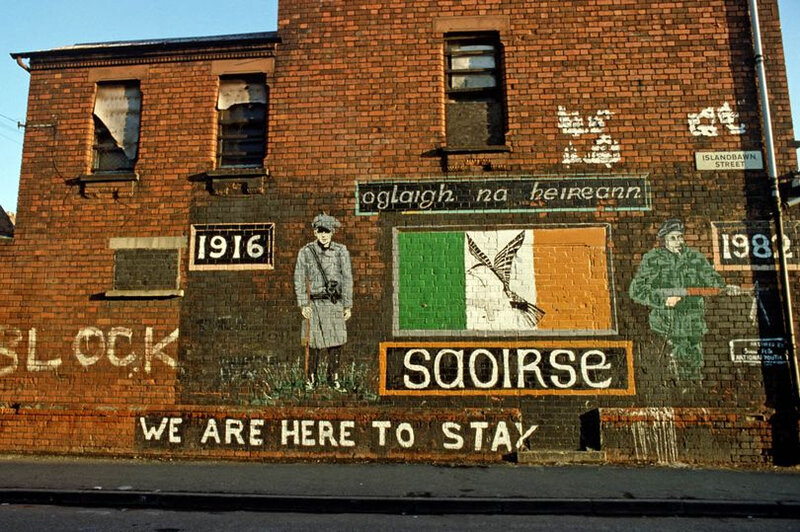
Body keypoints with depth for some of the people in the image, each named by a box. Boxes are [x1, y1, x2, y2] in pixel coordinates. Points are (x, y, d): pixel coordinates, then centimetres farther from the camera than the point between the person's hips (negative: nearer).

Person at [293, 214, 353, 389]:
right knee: (313, 342, 1)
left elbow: (347, 279, 5)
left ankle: (333, 376, 20)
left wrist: (348, 306, 3)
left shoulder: (341, 252, 2)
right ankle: (311, 378, 17)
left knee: (337, 341, 3)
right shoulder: (305, 252, -1)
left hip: (335, 303, 1)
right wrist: (303, 305, -6)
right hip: (314, 303, -1)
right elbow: (299, 280, 1)